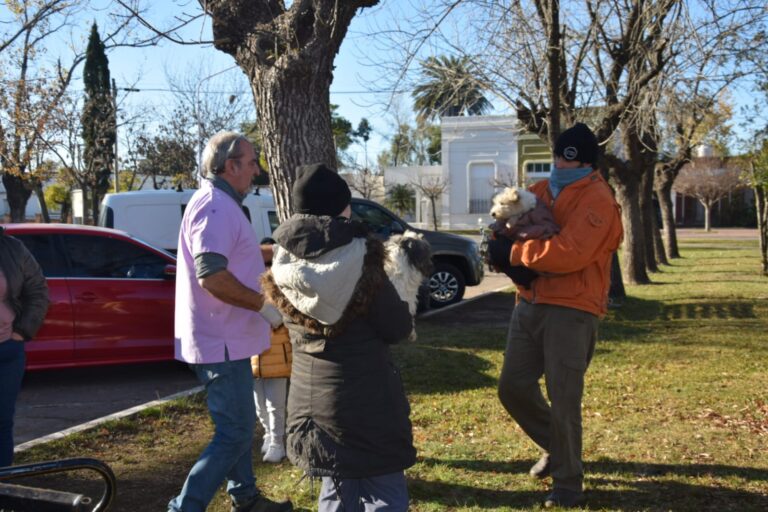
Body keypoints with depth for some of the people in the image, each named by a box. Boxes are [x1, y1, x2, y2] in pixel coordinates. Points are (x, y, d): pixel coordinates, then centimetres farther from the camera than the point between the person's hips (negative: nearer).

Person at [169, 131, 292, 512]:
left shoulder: (219, 203, 15)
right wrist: (264, 304, -22)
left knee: (237, 424, 21)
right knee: (234, 433, -6)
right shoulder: (215, 205, -19)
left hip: (225, 337, 11)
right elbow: (211, 275, -29)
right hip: (221, 340, -11)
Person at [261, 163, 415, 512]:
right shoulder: (360, 260, -16)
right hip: (367, 402, -5)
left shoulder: (284, 266, -3)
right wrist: (396, 298, 8)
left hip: (310, 401, 5)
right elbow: (398, 329, -9)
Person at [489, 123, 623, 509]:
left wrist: (513, 252, -16)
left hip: (571, 311, -7)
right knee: (512, 387, 10)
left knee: (563, 398, -3)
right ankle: (555, 446, 34)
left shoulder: (597, 199, -11)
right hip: (529, 303, 8)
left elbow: (569, 253, -24)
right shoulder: (541, 190, 13)